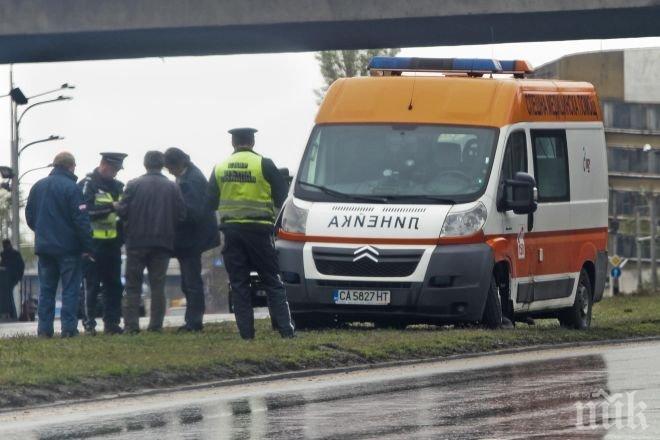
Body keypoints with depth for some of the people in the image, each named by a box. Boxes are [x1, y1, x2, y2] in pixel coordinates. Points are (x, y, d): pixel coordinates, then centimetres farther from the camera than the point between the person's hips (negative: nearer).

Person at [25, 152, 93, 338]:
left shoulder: (38, 187, 7)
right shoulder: (71, 188, -13)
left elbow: (30, 217, 15)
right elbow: (81, 220, -15)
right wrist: (87, 247, -11)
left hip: (44, 246, 5)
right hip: (68, 247, -5)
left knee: (46, 289, 10)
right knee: (70, 289, 0)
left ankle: (44, 328, 7)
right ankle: (68, 328, -4)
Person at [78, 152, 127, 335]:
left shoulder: (117, 186, 16)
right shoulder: (87, 185, -7)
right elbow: (85, 209, -20)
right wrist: (111, 207, -24)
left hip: (112, 243, 7)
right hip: (94, 243, -7)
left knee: (114, 285, 8)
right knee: (92, 284, -3)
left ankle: (112, 322, 13)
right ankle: (89, 323, 1)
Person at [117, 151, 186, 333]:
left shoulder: (134, 185, -7)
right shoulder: (172, 187, -2)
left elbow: (122, 211, -10)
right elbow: (181, 215, -4)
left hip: (137, 241, -1)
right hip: (163, 242, 1)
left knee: (133, 285, 5)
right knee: (158, 284, 7)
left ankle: (131, 324, 0)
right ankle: (156, 324, 3)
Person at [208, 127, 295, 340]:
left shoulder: (220, 168, 8)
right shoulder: (264, 165, -4)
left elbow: (211, 202, 12)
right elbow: (282, 196, -2)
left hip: (231, 229, 2)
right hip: (258, 229, -2)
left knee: (239, 284, 5)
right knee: (272, 283, 2)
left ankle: (246, 333, -1)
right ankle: (286, 330, -6)